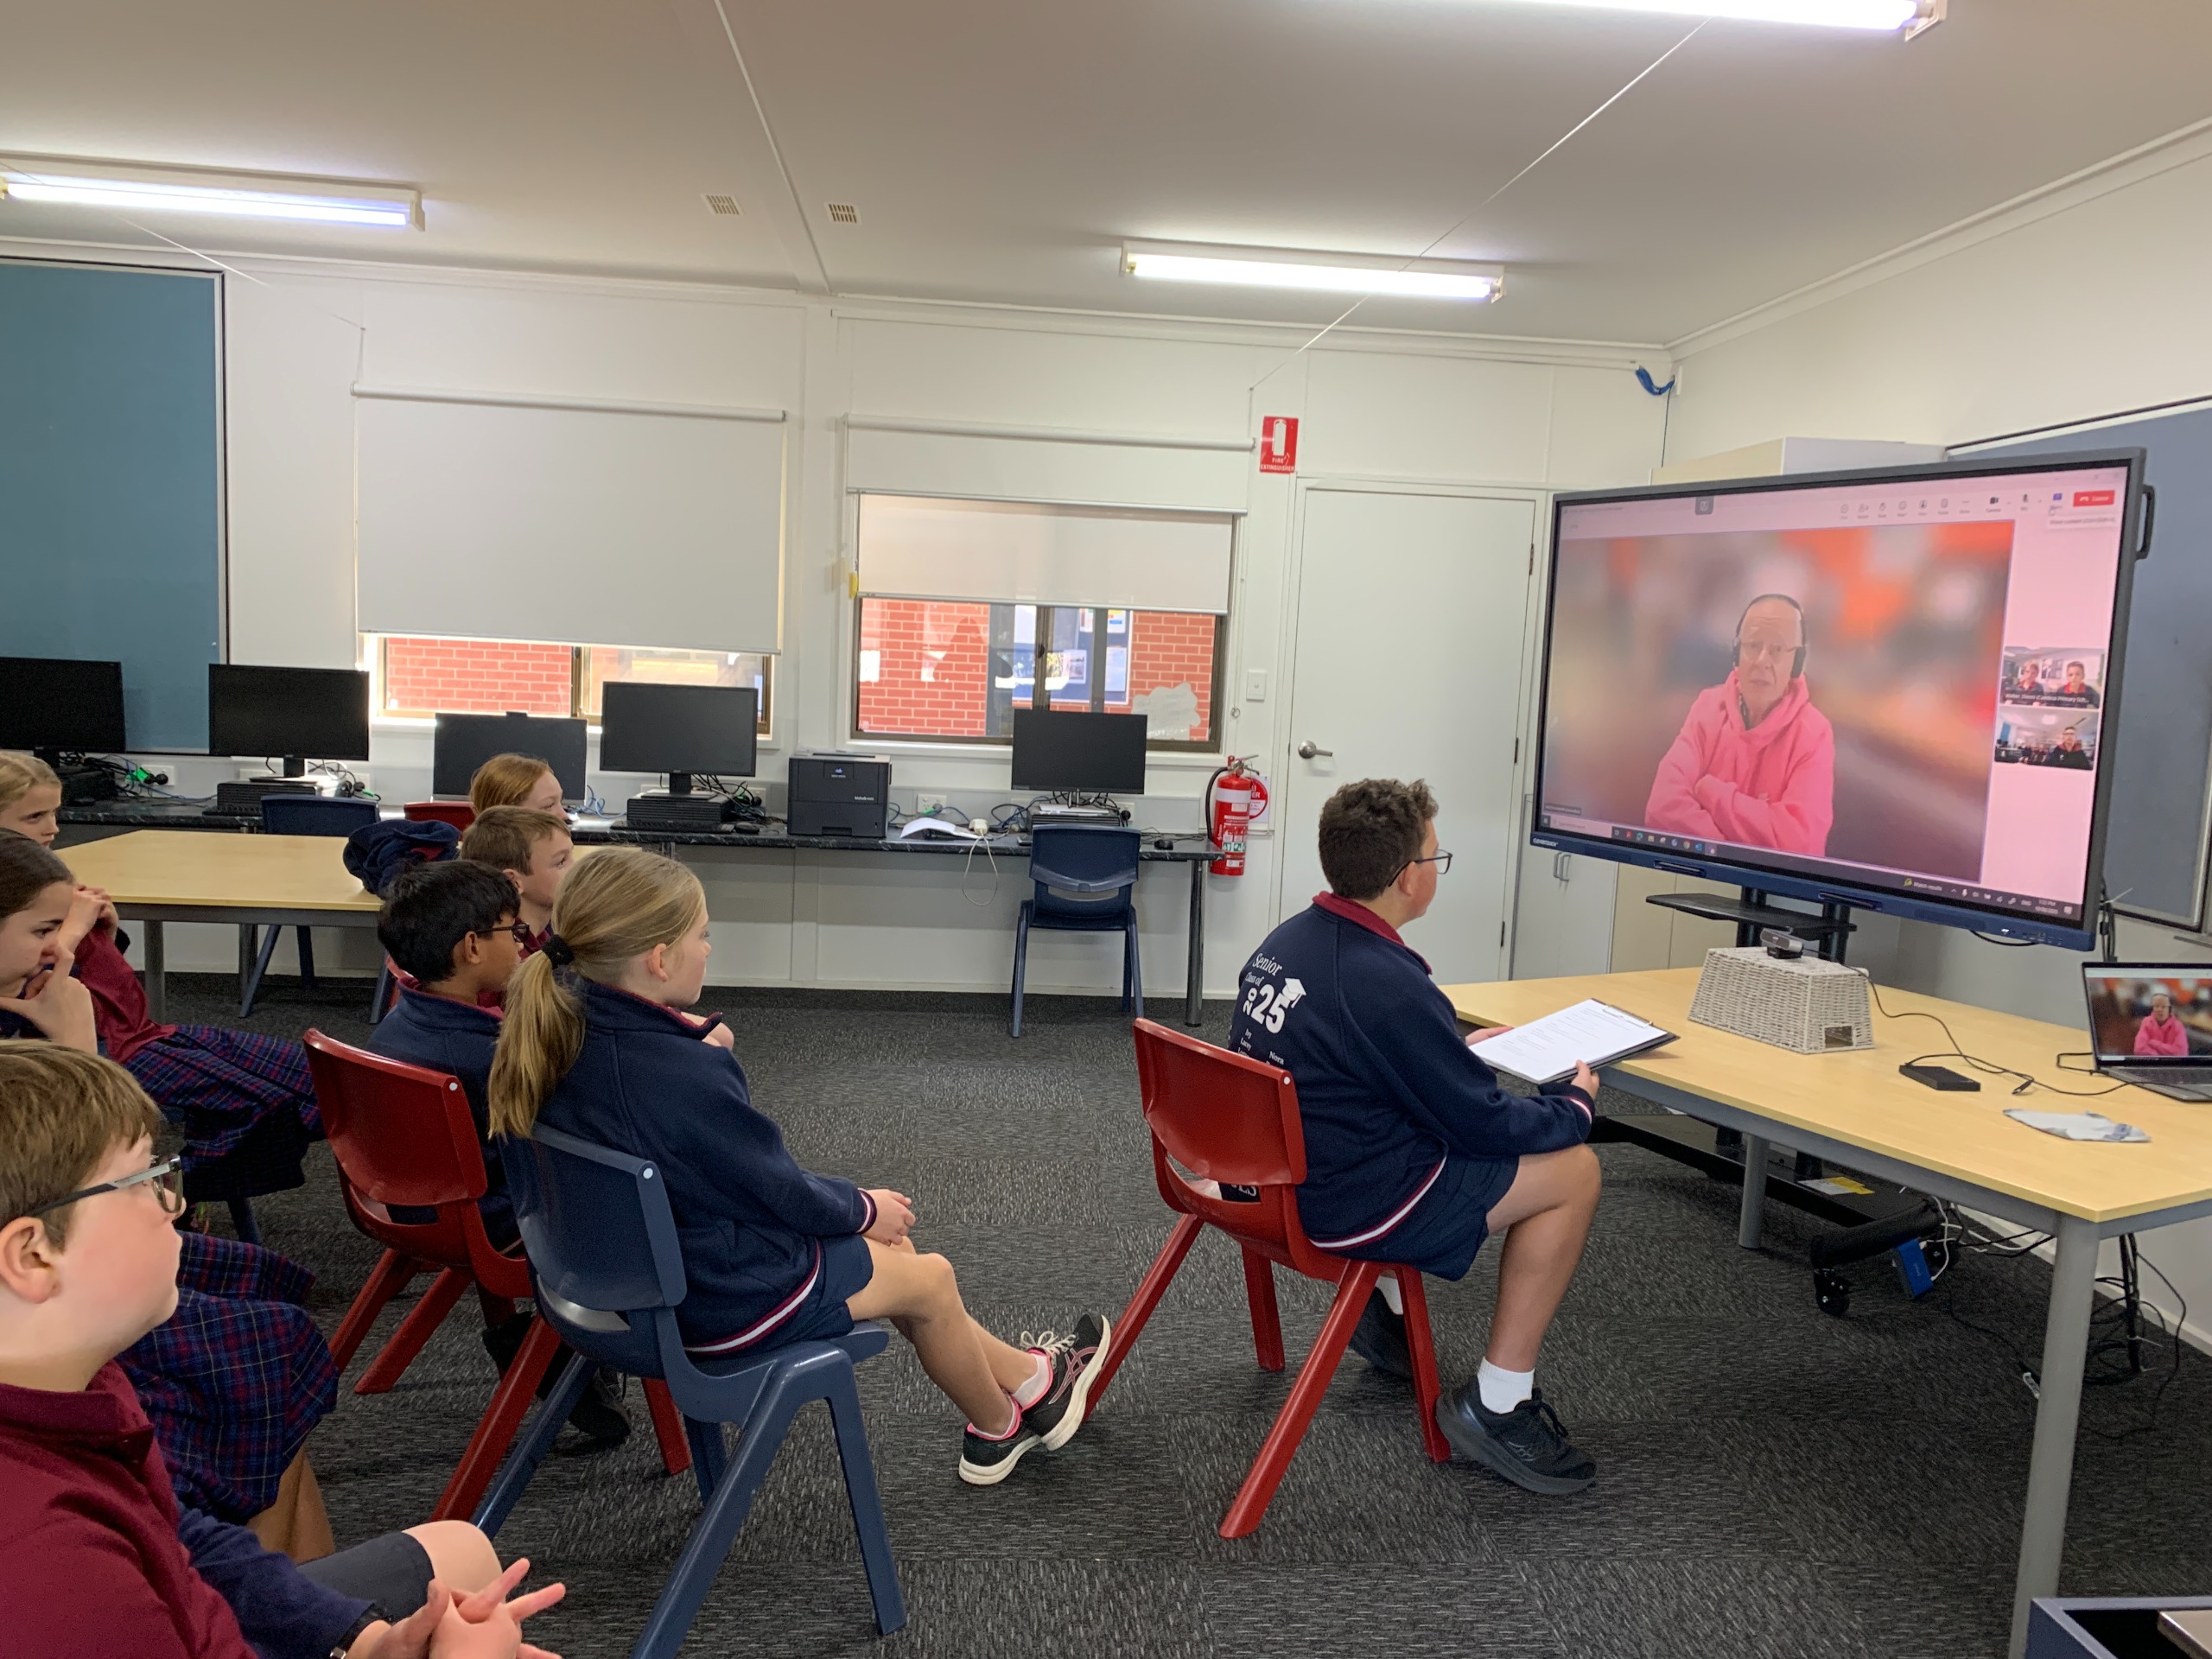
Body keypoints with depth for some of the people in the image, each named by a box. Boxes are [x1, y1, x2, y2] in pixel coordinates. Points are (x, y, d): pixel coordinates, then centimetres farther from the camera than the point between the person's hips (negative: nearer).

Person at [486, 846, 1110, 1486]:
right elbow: (782, 1193, -20)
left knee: (888, 1244, 22)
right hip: (723, 1301, -8)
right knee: (929, 1278, 14)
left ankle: (1026, 1377, 38)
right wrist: (864, 1209, -1)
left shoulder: (562, 1037, -10)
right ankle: (1000, 1428, 41)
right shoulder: (686, 1079, -34)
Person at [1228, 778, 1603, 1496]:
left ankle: (1388, 1310, 34)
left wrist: (1458, 1046, 24)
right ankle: (1497, 1407, 7)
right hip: (1336, 1211, -9)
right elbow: (1483, 1122, -14)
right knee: (1573, 1170, 1)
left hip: (1265, 1171, 9)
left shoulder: (1285, 941, 1)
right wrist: (1576, 1105, 4)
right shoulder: (1388, 986, -25)